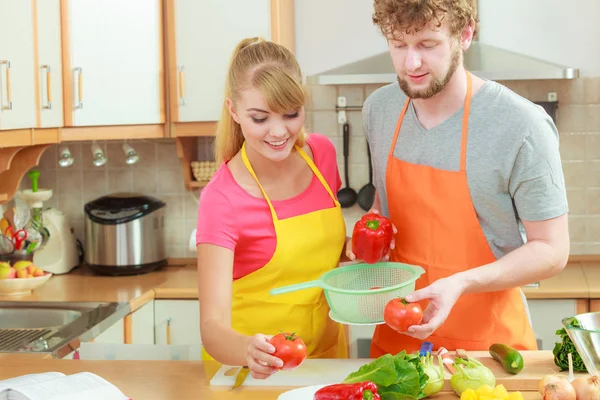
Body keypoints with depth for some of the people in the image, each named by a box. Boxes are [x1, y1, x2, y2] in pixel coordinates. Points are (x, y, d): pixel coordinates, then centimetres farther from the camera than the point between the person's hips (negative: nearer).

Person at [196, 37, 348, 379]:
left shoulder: (321, 152, -8)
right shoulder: (222, 200, -23)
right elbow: (213, 325, -28)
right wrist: (247, 350, -47)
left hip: (327, 351, 2)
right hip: (254, 369, -2)